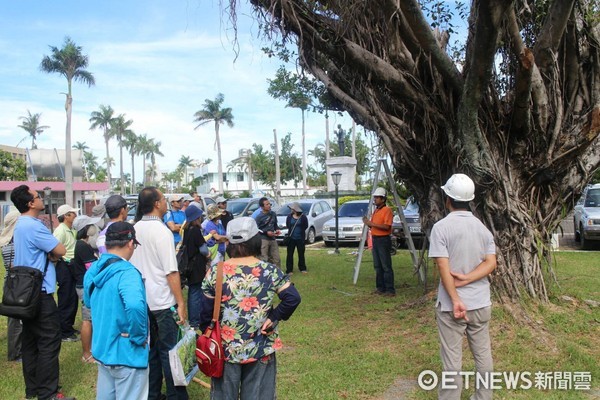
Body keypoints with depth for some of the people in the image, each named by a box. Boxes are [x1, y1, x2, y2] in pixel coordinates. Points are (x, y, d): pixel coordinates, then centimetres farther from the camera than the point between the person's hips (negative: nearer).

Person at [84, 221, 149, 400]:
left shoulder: (93, 270, 5)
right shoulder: (126, 272, -23)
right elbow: (135, 306, -40)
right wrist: (139, 337, -26)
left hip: (102, 348, 9)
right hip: (127, 352, -8)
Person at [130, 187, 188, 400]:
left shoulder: (135, 229, 5)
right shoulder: (161, 231, -17)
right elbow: (171, 272, -19)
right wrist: (181, 303, -14)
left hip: (142, 301, 7)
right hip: (162, 302, -7)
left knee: (149, 349, 16)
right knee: (169, 351, 3)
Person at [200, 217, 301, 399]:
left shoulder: (215, 272, -7)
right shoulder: (270, 271, -9)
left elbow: (207, 311, -3)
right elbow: (293, 298, -17)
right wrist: (274, 318, -6)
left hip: (226, 347, 1)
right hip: (260, 348, 0)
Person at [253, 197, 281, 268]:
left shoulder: (273, 214, 8)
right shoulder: (259, 217, -10)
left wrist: (277, 230, 1)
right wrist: (266, 232, -17)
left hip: (273, 239, 6)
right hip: (263, 240, -6)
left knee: (276, 259, 9)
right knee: (263, 260, -8)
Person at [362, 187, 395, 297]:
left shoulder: (387, 210, -10)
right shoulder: (375, 211, 17)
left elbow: (386, 226, -19)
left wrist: (372, 224, -21)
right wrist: (368, 223, 2)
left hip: (383, 240, -9)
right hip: (375, 239, 9)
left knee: (386, 266, -8)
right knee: (377, 266, 11)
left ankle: (390, 290, -5)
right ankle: (380, 288, 18)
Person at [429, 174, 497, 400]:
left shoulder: (441, 227, -11)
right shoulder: (482, 228, 5)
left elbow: (443, 267, -18)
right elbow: (491, 263, -4)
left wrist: (455, 300, -16)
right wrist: (466, 279, -10)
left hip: (451, 304, -5)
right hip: (480, 303, 5)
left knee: (452, 359, 3)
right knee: (483, 354, 16)